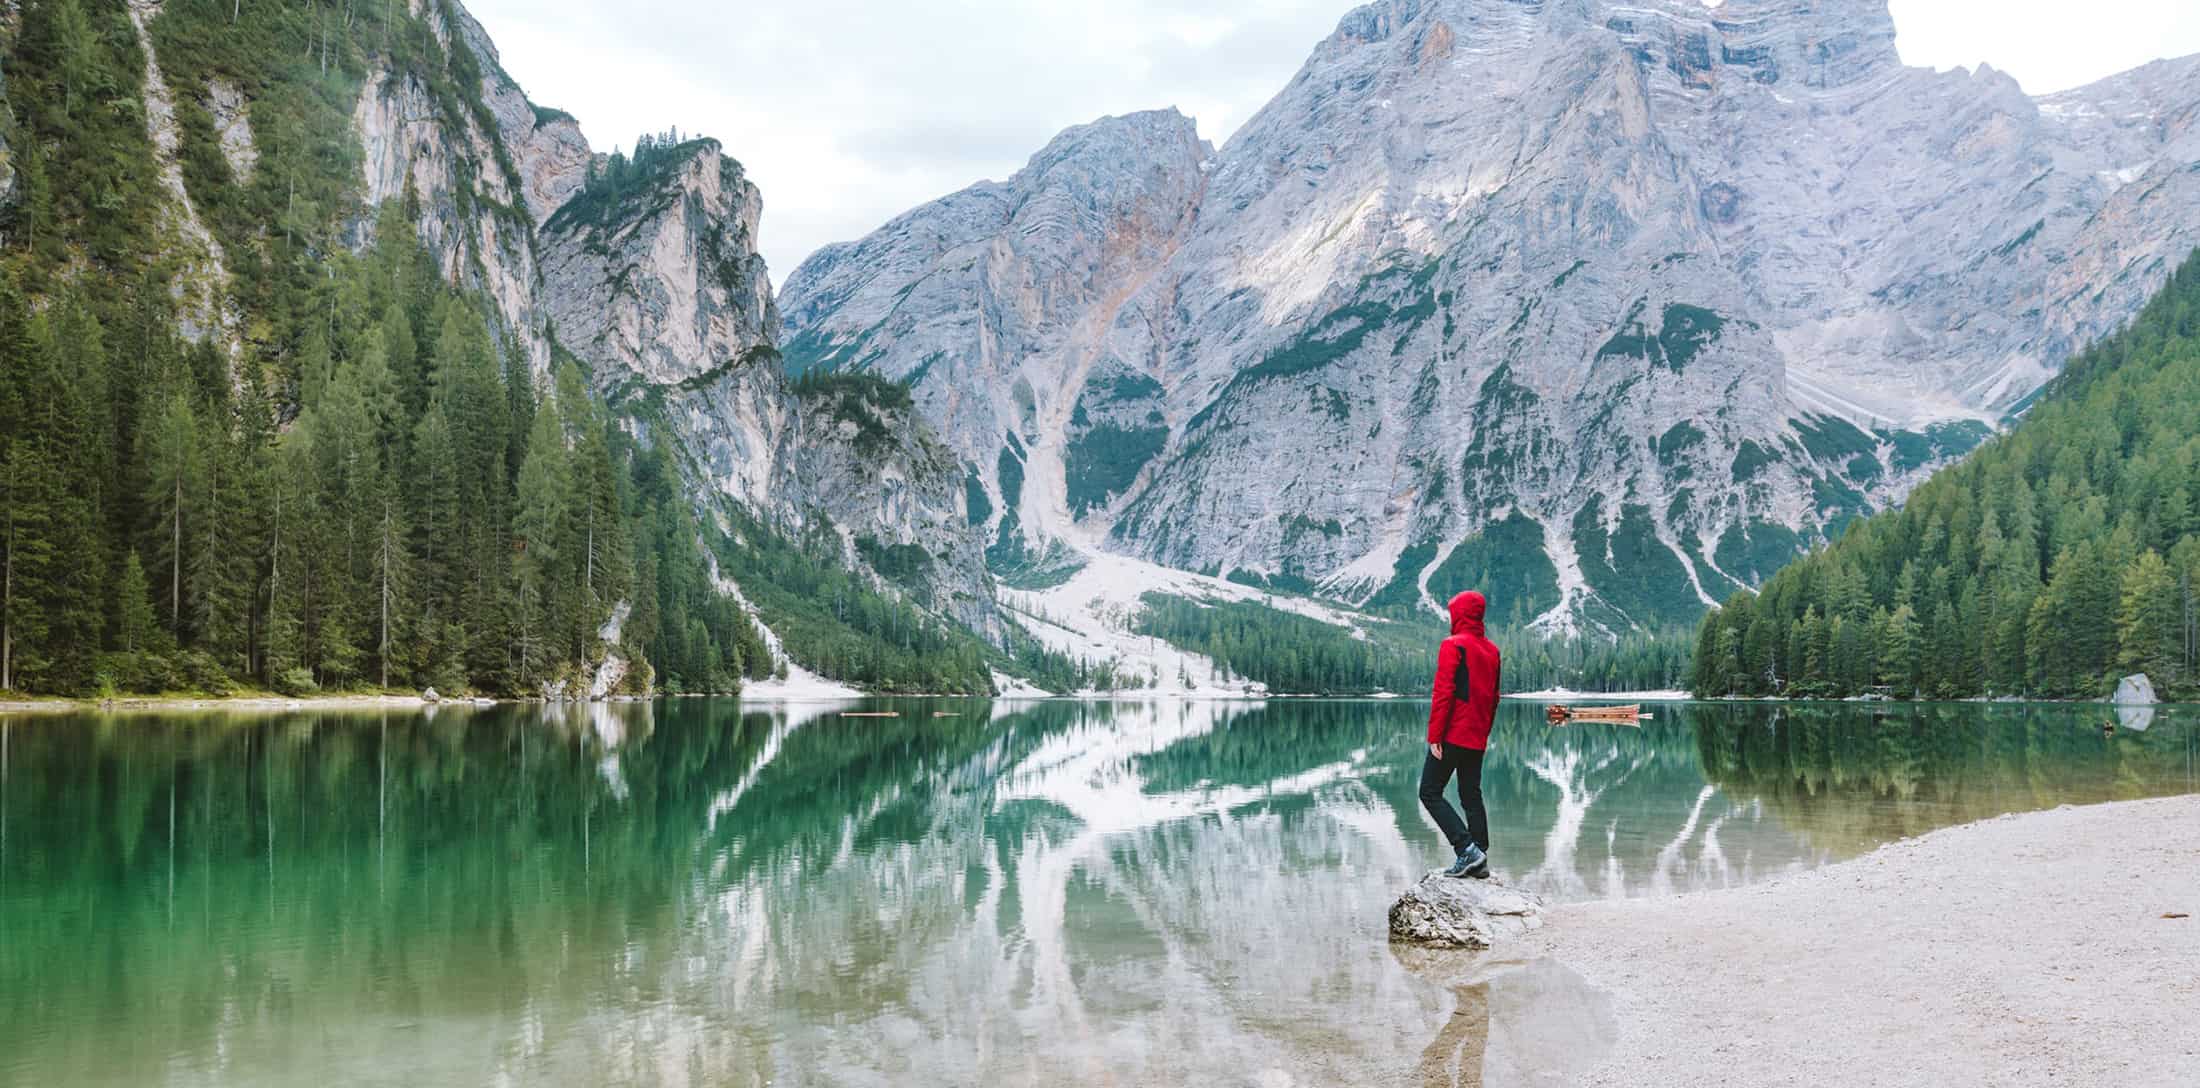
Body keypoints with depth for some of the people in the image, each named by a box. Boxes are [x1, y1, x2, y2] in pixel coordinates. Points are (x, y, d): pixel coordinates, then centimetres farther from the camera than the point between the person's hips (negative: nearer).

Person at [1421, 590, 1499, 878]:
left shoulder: (1453, 645, -11)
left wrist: (1434, 736, -15)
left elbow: (1443, 693, -16)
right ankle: (1479, 860, 7)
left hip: (1452, 735, -7)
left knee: (1430, 793, -2)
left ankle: (1467, 848, -14)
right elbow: (1494, 697, 17)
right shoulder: (1491, 650, 12)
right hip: (1477, 739, 7)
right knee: (1472, 796, 11)